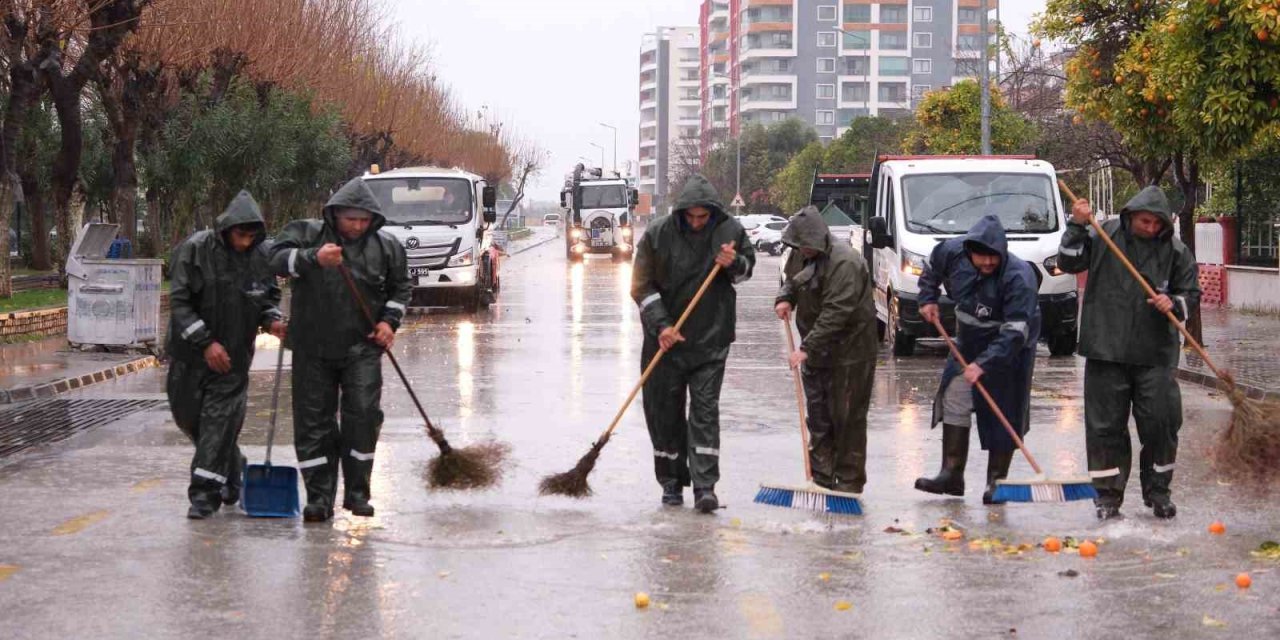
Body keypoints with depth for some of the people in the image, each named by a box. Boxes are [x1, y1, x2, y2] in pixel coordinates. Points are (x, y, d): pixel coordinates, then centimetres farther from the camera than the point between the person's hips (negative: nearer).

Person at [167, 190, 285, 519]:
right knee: (188, 415, 9)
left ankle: (205, 492, -5)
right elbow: (179, 302, -15)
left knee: (220, 420, -8)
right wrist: (205, 342, -22)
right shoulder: (194, 250, -14)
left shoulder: (260, 255, -5)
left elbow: (269, 296, 12)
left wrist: (273, 320, -10)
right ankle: (232, 474, 30)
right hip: (190, 353, 0)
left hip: (233, 355, 0)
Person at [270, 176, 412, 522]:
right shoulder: (307, 233, -2)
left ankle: (357, 491, 2)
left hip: (362, 348, 0)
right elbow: (278, 258, -19)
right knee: (313, 420, 1)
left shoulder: (385, 246, 4)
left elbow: (401, 286, 19)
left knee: (363, 414, -10)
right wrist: (314, 258, -36)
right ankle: (319, 497, 7)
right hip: (313, 348, 0)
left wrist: (390, 320, 3)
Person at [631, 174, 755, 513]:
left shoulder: (730, 231, -2)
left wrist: (733, 264, -9)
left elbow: (748, 265, 16)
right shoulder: (658, 234, -7)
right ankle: (672, 482, 19)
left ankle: (705, 486, -8)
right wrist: (660, 325, -16)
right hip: (666, 339, 0)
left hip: (710, 341, 0)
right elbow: (642, 286, -5)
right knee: (665, 411, 6)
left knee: (705, 411, -6)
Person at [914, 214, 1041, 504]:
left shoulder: (1018, 277, -31)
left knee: (1004, 413, -3)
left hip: (1008, 349, -6)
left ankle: (997, 481, 6)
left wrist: (983, 363, -41)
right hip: (968, 342, 6)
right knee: (954, 401, 3)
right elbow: (932, 268, 13)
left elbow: (1015, 332, -35)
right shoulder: (952, 252, -14)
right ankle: (951, 475, 8)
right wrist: (928, 299, 3)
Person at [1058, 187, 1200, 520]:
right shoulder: (1104, 235, 0)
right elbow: (1069, 262, -1)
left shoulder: (1175, 251, 2)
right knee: (1105, 425, 3)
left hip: (1155, 354, 1)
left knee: (1161, 423, 1)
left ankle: (1158, 492, 18)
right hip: (1107, 352, -1)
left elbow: (1191, 294, 9)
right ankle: (1109, 495, 12)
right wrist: (1078, 226, -12)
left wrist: (1174, 304, -12)